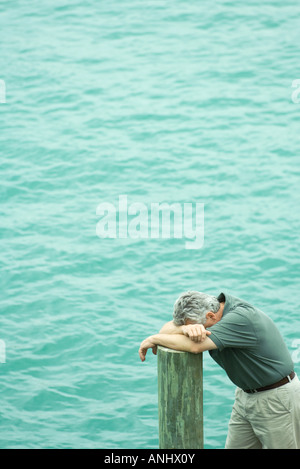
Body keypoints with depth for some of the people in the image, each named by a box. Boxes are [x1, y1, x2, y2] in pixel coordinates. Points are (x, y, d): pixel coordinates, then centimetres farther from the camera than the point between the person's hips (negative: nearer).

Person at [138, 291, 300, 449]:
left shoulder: (242, 318, -29)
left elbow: (194, 346, -35)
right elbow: (168, 329, -5)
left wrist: (153, 339, -22)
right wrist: (186, 328, -29)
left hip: (276, 399, -8)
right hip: (245, 394, 8)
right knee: (235, 445, 8)